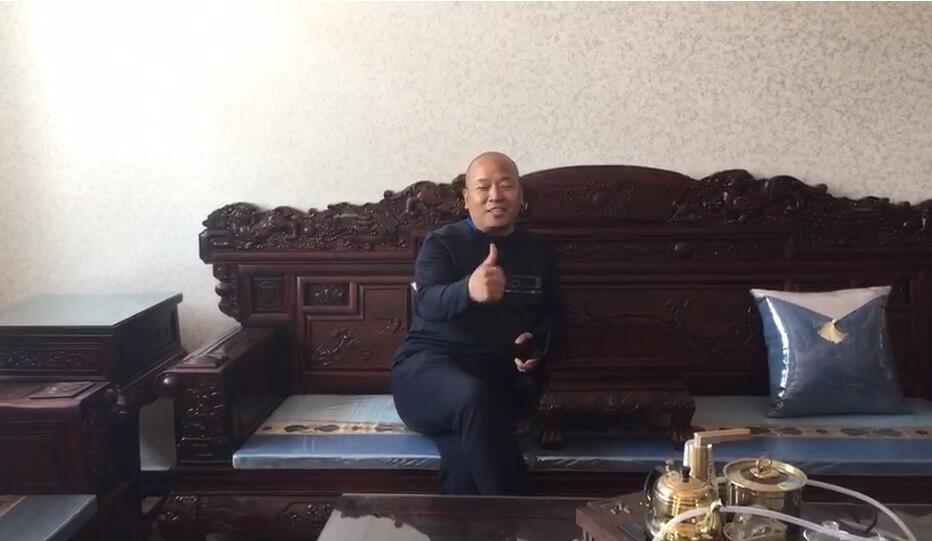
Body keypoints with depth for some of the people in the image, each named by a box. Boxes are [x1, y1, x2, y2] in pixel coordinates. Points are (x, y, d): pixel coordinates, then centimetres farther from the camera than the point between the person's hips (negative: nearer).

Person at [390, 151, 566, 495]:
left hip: (502, 377, 3)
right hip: (430, 363, -2)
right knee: (473, 398, -40)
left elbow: (555, 312, 28)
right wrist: (469, 290, -38)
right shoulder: (441, 243, 5)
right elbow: (429, 303, -14)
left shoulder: (538, 250, 19)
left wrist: (538, 343, 2)